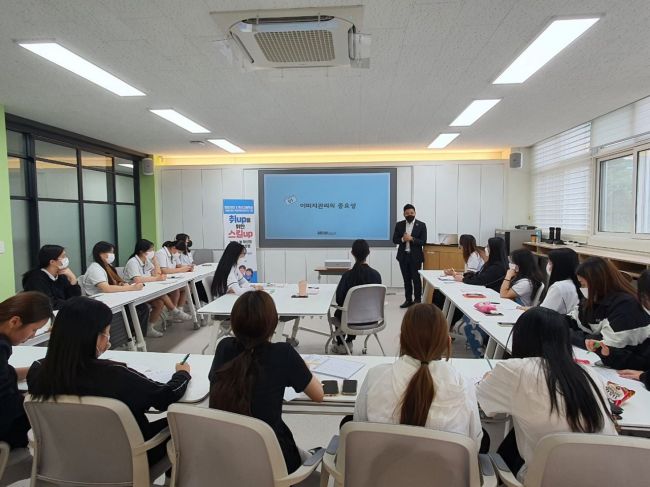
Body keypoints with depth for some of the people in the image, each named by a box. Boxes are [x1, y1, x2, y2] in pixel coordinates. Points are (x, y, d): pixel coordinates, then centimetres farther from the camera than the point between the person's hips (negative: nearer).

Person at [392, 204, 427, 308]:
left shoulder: (421, 225, -2)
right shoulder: (399, 225, 6)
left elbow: (423, 242, -6)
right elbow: (394, 240, 5)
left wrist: (412, 239, -20)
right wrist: (402, 239, -15)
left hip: (415, 256, -3)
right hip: (403, 255, 3)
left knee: (416, 278, 1)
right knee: (406, 279, 9)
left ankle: (417, 300, 12)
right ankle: (408, 300, 16)